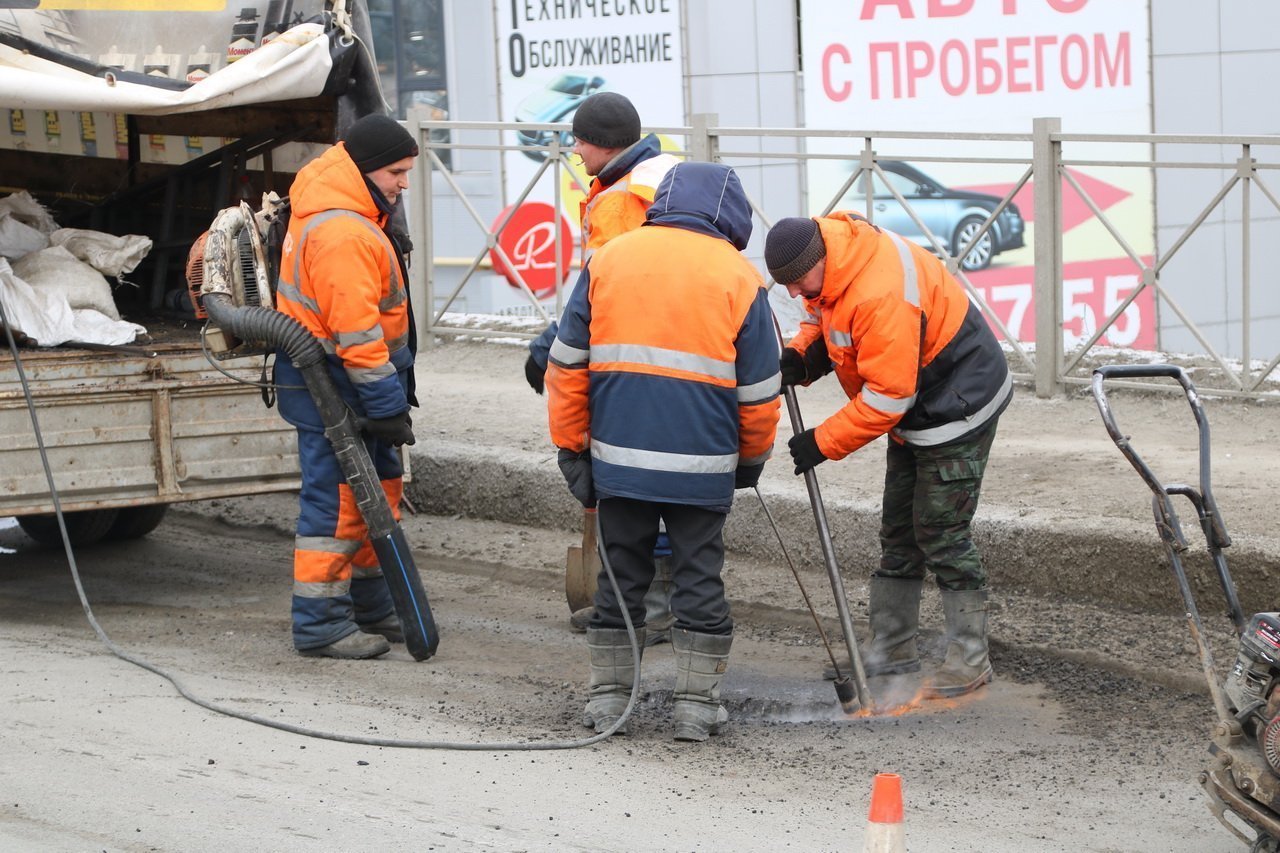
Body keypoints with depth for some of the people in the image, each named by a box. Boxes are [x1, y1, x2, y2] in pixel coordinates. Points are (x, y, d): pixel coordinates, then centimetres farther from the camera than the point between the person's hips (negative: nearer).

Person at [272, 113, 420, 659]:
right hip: (333, 389, -11)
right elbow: (356, 330, -25)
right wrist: (386, 404, -22)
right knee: (337, 502, -7)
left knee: (380, 491, 18)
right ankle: (320, 625, -1)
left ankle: (371, 608, 30)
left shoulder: (353, 217, 14)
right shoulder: (343, 233, -23)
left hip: (345, 387, 11)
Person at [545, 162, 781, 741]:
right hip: (702, 465, -2)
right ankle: (696, 705, 9)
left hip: (618, 458, 2)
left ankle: (608, 698, 17)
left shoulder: (607, 260, 5)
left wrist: (572, 449, 12)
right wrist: (751, 459, 19)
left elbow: (567, 366, 6)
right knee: (699, 579, 8)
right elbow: (759, 391, 3)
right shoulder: (739, 278, -1)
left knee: (619, 576, 12)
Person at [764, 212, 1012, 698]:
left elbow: (886, 396, -30)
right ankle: (891, 653, 23)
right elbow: (823, 317, 13)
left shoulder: (881, 295, -35)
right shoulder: (828, 264, -6)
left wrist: (823, 442, -23)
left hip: (958, 405, -10)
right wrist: (799, 355, -8)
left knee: (941, 535, -7)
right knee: (898, 533, 14)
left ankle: (969, 663, 1)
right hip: (917, 407, 10)